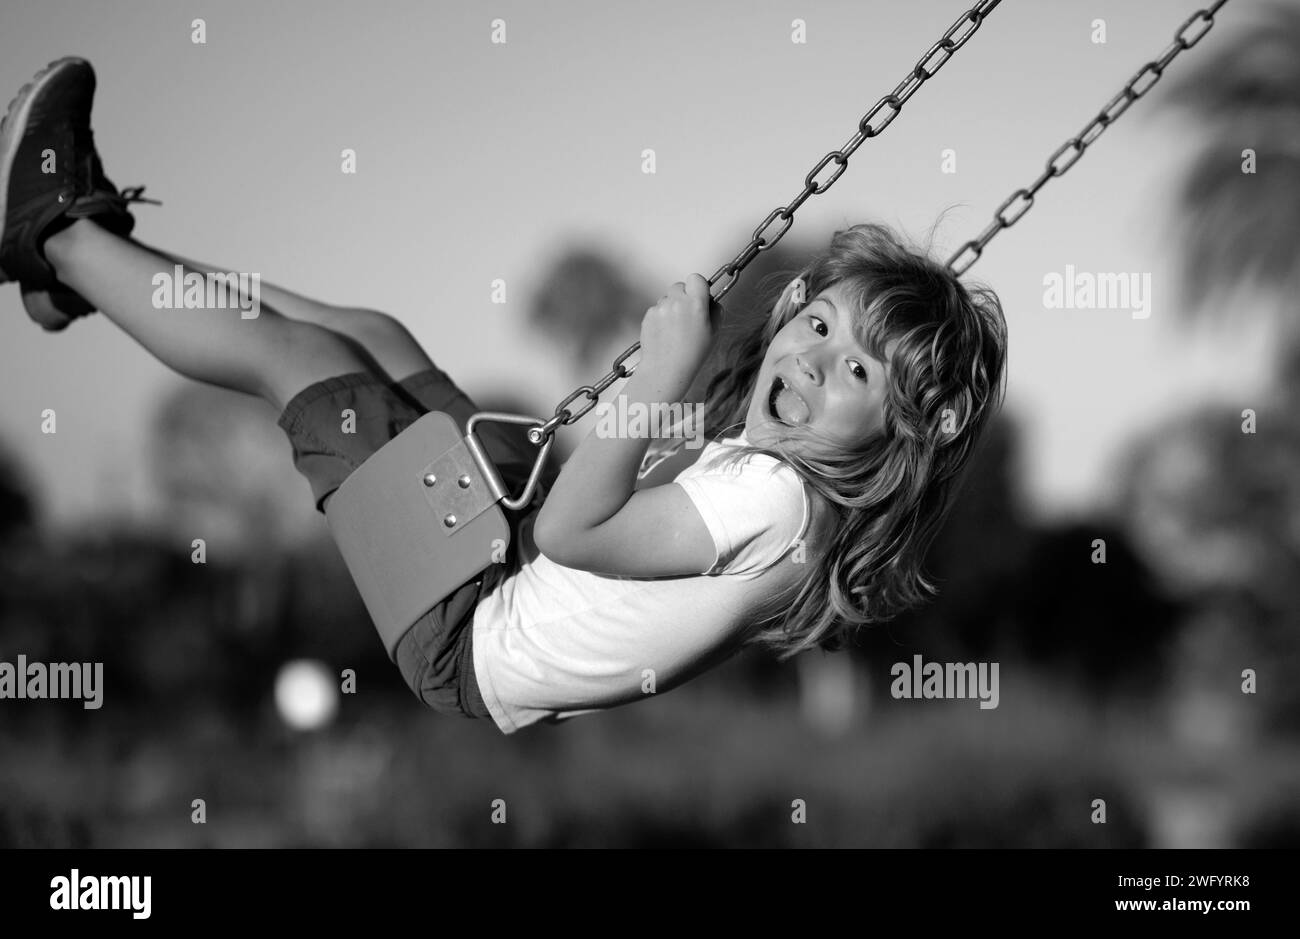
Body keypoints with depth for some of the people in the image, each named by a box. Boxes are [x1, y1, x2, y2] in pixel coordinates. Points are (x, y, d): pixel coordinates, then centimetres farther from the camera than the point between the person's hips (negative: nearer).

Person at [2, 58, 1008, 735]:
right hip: (523, 559, 8)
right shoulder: (784, 465, -9)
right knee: (368, 331, 17)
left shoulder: (773, 499, -35)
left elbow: (569, 530, -31)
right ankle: (96, 245, 36)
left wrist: (668, 368, -31)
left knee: (295, 352, -1)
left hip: (471, 643, -8)